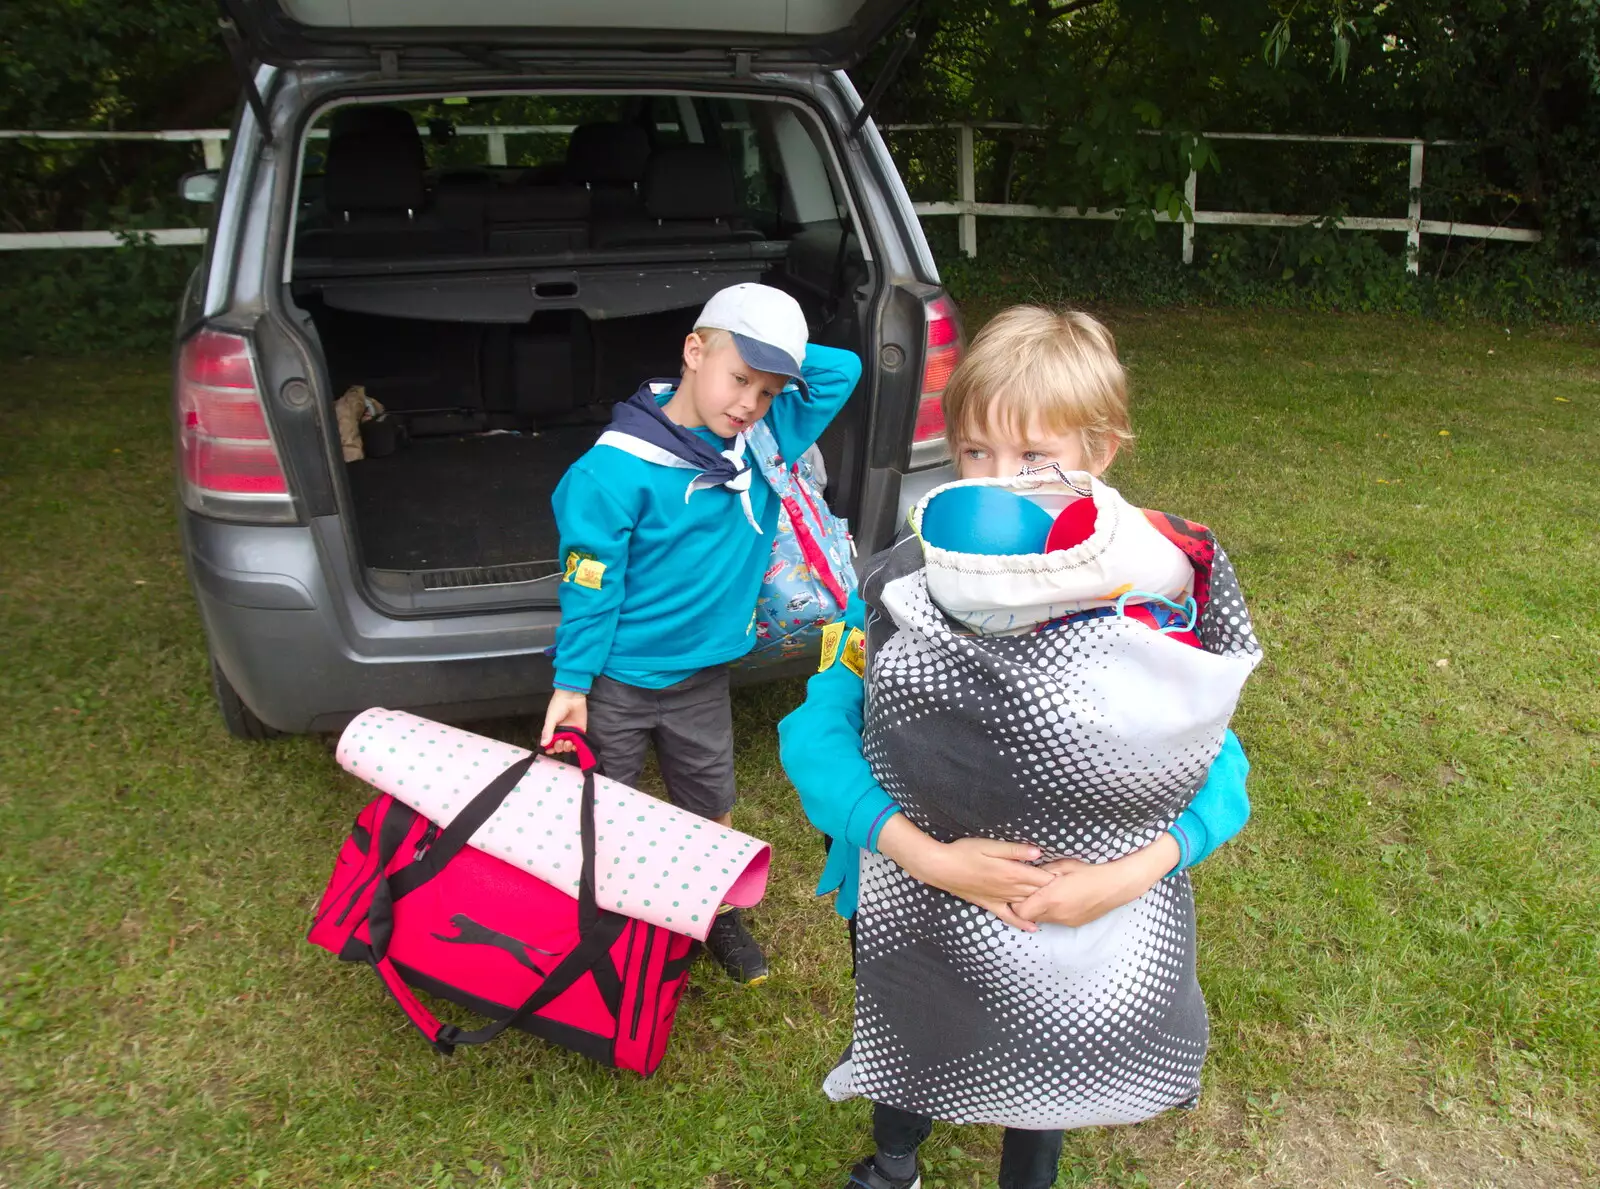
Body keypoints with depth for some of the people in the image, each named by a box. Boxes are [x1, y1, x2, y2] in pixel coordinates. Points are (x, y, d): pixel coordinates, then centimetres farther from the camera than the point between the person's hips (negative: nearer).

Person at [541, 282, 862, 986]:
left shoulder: (765, 442, -6)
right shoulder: (618, 468, -23)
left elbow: (841, 370, 0)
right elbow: (589, 585, -16)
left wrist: (779, 357, -10)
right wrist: (571, 683, -12)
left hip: (703, 675, 5)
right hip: (616, 680, -4)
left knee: (712, 809, 19)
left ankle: (719, 914, 42)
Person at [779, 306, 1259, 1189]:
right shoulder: (904, 583, -19)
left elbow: (1221, 768, -10)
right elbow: (815, 731, -16)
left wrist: (1134, 873, -26)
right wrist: (923, 854, -28)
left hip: (1088, 923, 0)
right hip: (920, 916, 0)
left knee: (1048, 1074, 28)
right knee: (913, 1058, 28)